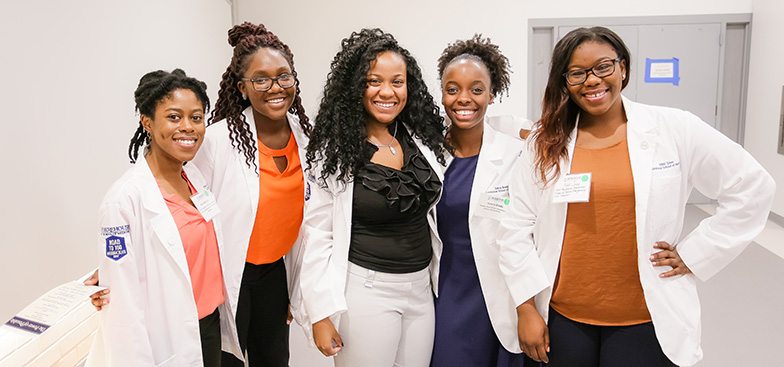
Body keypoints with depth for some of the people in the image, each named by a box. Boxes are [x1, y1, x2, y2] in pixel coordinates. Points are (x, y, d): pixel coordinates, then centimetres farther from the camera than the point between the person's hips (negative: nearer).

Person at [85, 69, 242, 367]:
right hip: (168, 343, -7)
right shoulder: (125, 198, -21)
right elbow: (123, 302, -19)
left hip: (211, 327, 7)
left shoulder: (196, 178, 2)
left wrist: (228, 313, 15)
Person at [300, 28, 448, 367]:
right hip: (366, 290, -5)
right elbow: (317, 237, -9)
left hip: (421, 288, 5)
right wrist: (321, 314, -11)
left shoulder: (421, 137, 3)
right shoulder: (334, 152, -10)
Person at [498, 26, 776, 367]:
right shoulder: (545, 143, -1)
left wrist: (693, 253, -2)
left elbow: (752, 187, 2)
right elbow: (515, 227, -1)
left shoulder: (674, 129, -4)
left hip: (644, 321, -1)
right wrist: (526, 308, -3)